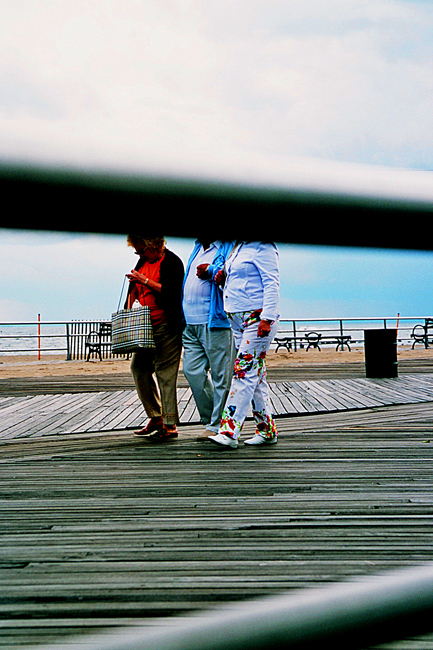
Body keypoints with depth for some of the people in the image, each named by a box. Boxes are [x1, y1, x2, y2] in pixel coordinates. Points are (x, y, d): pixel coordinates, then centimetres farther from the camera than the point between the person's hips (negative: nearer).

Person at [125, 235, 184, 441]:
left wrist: (145, 281, -19)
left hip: (166, 326, -9)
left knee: (165, 373, -9)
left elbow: (171, 292, -21)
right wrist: (129, 308, 7)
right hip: (146, 326, 9)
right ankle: (156, 417, 17)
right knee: (139, 368, 7)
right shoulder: (143, 261, 15)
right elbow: (134, 287, 23)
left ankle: (170, 425, -5)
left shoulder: (171, 262, -10)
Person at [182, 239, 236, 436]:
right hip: (191, 323, 8)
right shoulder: (198, 247, 22)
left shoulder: (228, 246, -3)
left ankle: (219, 425, 6)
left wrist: (212, 272, -19)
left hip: (215, 323, -8)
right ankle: (210, 418, 19)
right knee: (192, 370, 6)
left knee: (221, 376, -2)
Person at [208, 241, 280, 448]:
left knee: (244, 371, -13)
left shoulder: (262, 248, -8)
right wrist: (222, 277, 9)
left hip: (258, 318, -9)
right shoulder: (237, 248, 19)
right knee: (256, 376, 10)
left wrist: (267, 318, -22)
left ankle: (230, 432, -15)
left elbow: (272, 284, -15)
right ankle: (267, 430, 17)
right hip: (238, 320, 9)